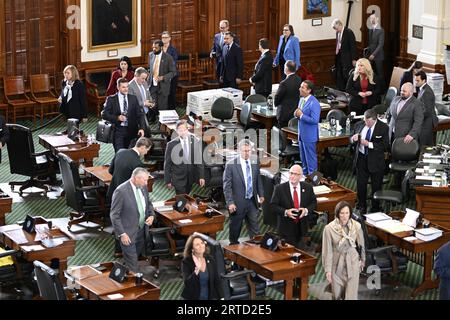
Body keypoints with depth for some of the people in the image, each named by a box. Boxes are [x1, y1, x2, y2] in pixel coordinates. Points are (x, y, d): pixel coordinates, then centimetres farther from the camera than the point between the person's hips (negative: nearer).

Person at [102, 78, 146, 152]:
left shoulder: (133, 98, 8)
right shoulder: (111, 99, 1)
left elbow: (140, 114, 4)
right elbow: (104, 114, -2)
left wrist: (141, 128, -10)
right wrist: (117, 118, -17)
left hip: (131, 130, 3)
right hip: (118, 131, -3)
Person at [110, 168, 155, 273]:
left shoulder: (143, 187, -1)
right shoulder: (121, 191, -23)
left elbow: (148, 203, 18)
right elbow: (114, 215, -17)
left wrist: (151, 215, -2)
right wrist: (121, 234, -18)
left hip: (142, 231, 7)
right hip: (128, 233, -7)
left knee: (137, 256, 19)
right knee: (132, 266, 0)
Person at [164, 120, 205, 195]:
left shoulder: (196, 142, 0)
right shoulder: (172, 144, -3)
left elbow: (200, 160, 3)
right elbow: (167, 164, 2)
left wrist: (201, 176, -1)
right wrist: (168, 181, 0)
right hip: (178, 179, -2)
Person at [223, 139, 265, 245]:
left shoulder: (255, 164, 5)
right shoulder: (231, 165, -10)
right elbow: (227, 186, -9)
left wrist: (261, 195, 6)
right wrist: (230, 202, -14)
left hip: (252, 202, 4)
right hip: (237, 203, -4)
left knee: (255, 230, 7)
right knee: (235, 229, 8)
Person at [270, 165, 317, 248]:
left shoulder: (307, 187, 1)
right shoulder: (279, 188, -8)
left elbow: (314, 203, 9)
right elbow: (273, 205, -7)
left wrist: (307, 210, -13)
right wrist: (285, 212, -23)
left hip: (301, 227, 3)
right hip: (286, 228, -3)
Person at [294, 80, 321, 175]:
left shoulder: (314, 103, -21)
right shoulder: (301, 99, 8)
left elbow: (315, 120, -27)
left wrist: (301, 115, -24)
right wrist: (296, 114, -3)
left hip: (309, 135, -9)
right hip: (301, 134, 9)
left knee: (310, 157, 3)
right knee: (303, 156, 21)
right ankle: (305, 172, 36)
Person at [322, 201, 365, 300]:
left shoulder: (356, 226, -11)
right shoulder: (329, 228, -17)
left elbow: (361, 245, 4)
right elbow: (327, 250, -11)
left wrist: (362, 260, 16)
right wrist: (328, 270, -9)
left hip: (352, 263, 0)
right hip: (337, 265, 0)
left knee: (351, 295, -2)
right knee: (337, 295, 13)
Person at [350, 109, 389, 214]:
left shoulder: (383, 128, -10)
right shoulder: (359, 125, 2)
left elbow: (385, 146, -16)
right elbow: (351, 141, 12)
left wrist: (369, 144, -24)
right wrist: (353, 139, -13)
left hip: (375, 161, -3)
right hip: (361, 159, 3)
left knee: (376, 187, 7)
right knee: (360, 185, 8)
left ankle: (375, 209, 22)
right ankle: (361, 207, 25)